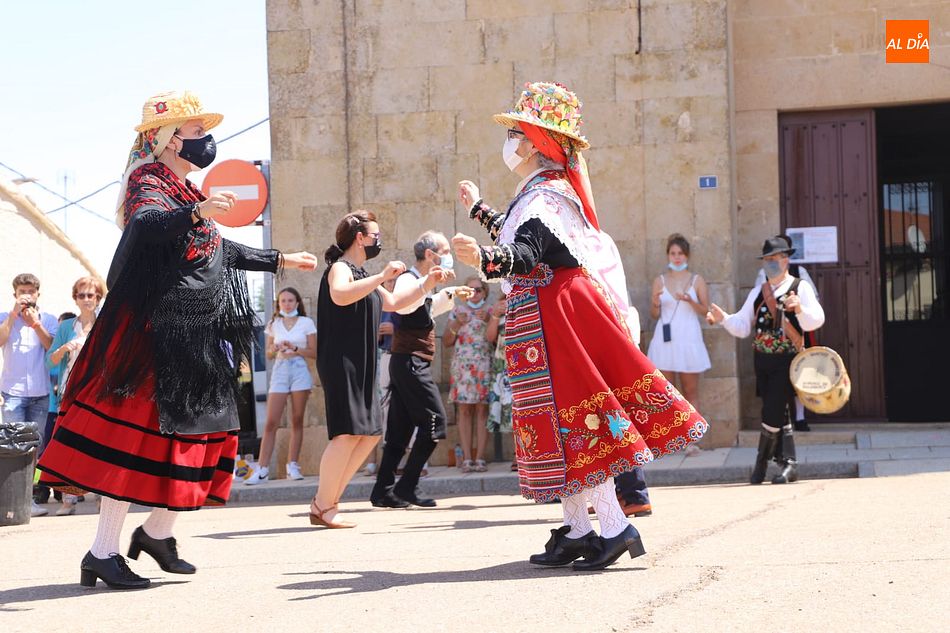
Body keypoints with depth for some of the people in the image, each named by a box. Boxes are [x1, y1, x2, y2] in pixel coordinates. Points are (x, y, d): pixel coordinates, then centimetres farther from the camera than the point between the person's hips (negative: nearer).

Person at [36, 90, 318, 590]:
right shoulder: (150, 183, -9)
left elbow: (218, 249, 34)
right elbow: (143, 224, -33)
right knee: (139, 434, -11)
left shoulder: (186, 191, 20)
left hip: (197, 338, 10)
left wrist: (279, 261, 40)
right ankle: (103, 553, -7)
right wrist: (197, 213, -50)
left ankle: (157, 531, 26)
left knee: (198, 432, 12)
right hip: (157, 336, -10)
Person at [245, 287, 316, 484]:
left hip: (299, 370, -1)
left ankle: (292, 466, 5)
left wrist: (294, 348, -12)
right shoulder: (273, 324, 11)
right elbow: (268, 353, 13)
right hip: (279, 371, 1)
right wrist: (276, 349, -9)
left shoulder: (306, 323, 5)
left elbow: (314, 352, 2)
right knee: (271, 422, -6)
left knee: (297, 421, 1)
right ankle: (262, 468, -8)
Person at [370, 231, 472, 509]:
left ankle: (383, 491, 8)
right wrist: (428, 282, -48)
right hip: (411, 361, -10)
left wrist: (450, 294, 40)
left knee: (400, 429, 8)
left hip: (405, 363, 10)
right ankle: (407, 487, -11)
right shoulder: (409, 278, -11)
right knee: (434, 419, -11)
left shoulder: (420, 282, 20)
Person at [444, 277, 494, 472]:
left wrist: (488, 321, -10)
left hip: (485, 366, -1)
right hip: (462, 366, 1)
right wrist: (457, 324, -3)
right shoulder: (457, 311, 14)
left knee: (482, 410, -5)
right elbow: (446, 342, 12)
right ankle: (466, 458, -6)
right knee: (464, 410, -5)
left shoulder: (490, 312, 12)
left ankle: (480, 457, -5)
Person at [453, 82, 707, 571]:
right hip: (543, 316, 10)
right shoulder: (543, 190, 17)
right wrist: (478, 210, 50)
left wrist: (484, 260, -51)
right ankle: (577, 530, 14)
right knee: (560, 422, 10)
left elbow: (525, 255, -32)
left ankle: (614, 528, -10)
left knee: (570, 419, -10)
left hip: (556, 316, -10)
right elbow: (518, 235, 36)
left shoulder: (544, 195, -14)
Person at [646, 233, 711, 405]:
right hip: (665, 340, 1)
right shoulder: (660, 281, 8)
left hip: (689, 340, -1)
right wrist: (655, 304, -13)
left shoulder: (697, 280, 5)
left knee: (690, 391, 1)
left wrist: (691, 301, -16)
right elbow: (654, 315, 9)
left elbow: (706, 311, 2)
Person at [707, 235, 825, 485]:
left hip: (787, 361, -5)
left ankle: (762, 461, 6)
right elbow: (742, 327, 10)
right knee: (777, 414, 8)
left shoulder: (800, 288, -1)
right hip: (763, 360, 5)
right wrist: (723, 319, -8)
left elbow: (816, 320, -12)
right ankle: (788, 463, 14)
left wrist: (800, 309, -31)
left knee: (772, 411, -11)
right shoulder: (757, 293, 14)